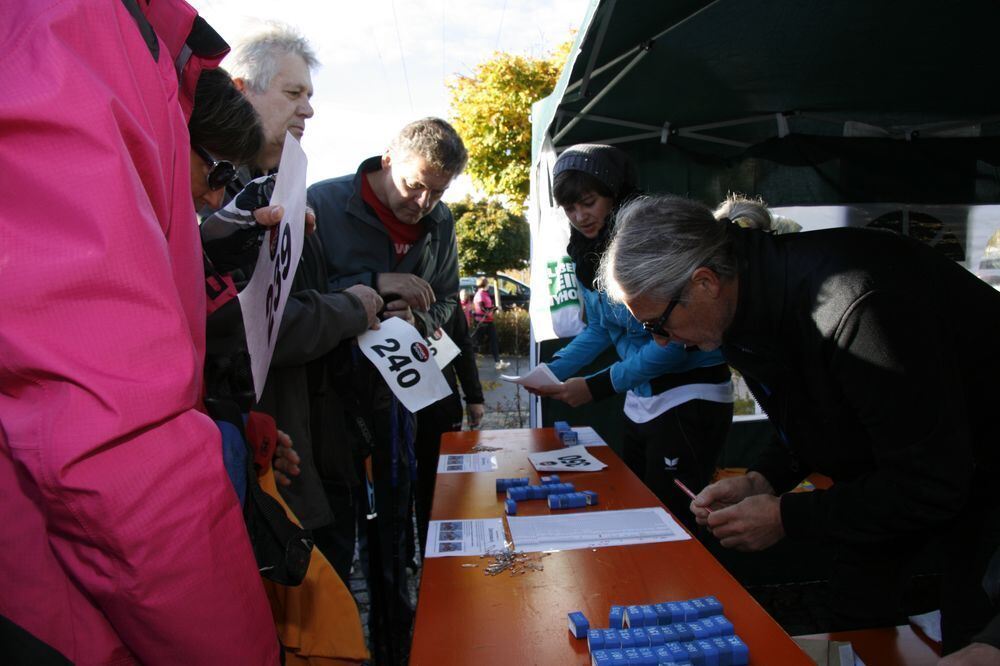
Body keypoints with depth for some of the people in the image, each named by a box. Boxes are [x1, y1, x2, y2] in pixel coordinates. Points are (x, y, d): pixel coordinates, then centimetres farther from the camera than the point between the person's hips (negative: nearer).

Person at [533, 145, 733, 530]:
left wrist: (598, 387, -20)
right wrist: (554, 370, -1)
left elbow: (675, 340, -21)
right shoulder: (588, 253, 4)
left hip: (691, 396, -8)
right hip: (640, 402, 8)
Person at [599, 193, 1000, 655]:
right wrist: (762, 481, -11)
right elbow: (813, 424, 5)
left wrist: (787, 516, -24)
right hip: (903, 464, 7)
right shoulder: (751, 298, -11)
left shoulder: (857, 304, -38)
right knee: (853, 604, 9)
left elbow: (928, 485, -30)